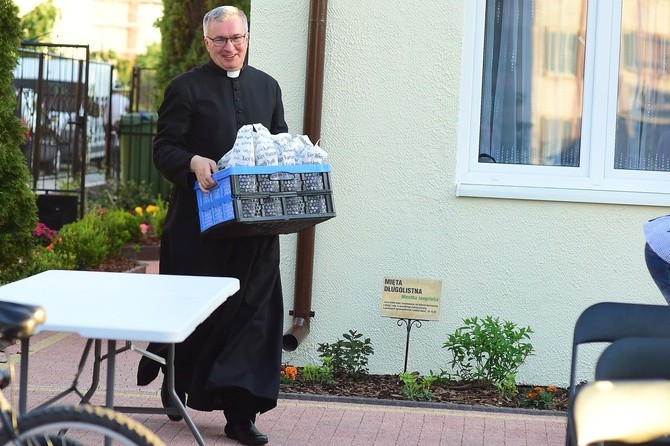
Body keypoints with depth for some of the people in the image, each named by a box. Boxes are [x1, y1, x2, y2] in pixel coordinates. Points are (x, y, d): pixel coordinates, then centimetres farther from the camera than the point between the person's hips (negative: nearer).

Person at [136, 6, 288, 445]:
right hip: (201, 221, -3)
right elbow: (165, 148, -5)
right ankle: (176, 389, 28)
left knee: (252, 310, 0)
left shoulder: (267, 87, 15)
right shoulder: (186, 87, 0)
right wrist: (194, 163, -25)